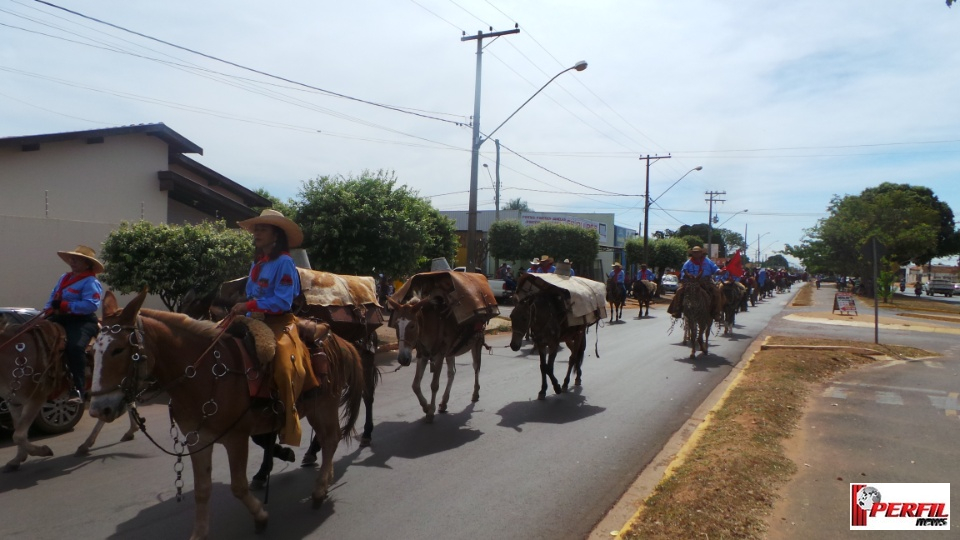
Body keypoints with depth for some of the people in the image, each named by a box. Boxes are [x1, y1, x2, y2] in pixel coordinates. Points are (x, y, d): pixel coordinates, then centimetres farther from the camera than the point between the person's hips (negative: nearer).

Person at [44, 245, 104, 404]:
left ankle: (77, 389, -30)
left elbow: (91, 305, -22)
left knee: (75, 347, -33)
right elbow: (53, 297, 23)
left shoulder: (90, 282, -8)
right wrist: (48, 310, 1)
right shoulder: (64, 278, 19)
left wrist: (64, 305, -24)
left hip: (82, 321, -9)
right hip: (60, 318, 9)